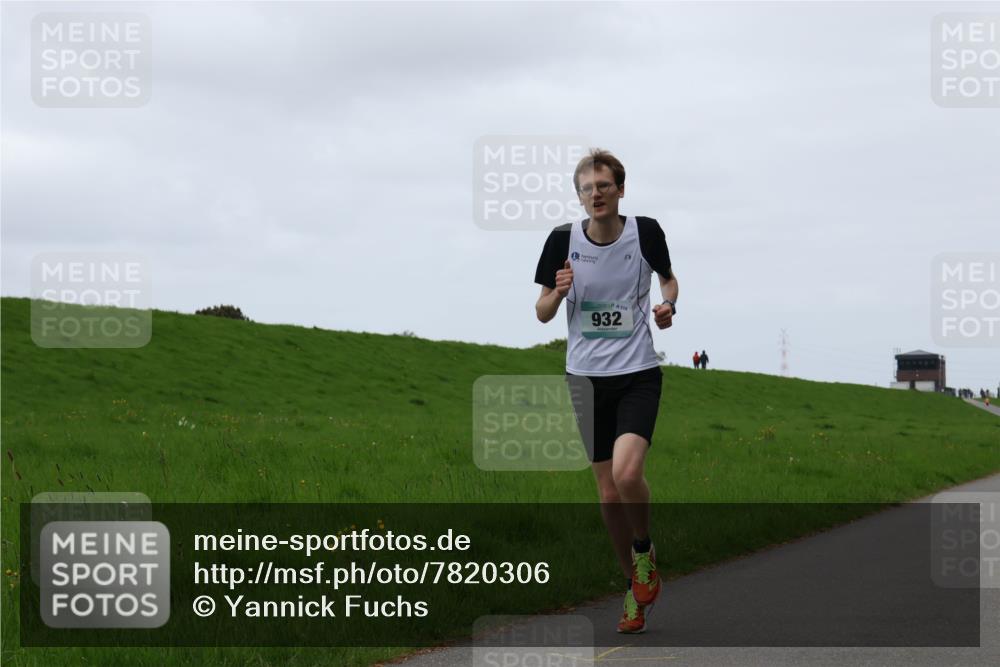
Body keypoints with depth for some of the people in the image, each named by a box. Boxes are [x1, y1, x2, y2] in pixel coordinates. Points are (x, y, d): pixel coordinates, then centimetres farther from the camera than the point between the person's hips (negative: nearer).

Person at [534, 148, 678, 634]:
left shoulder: (645, 232, -5)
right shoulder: (564, 240, -4)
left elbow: (668, 278, 15)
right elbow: (542, 313, 4)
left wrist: (668, 305, -7)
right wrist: (558, 292, -17)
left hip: (638, 373, -2)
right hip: (586, 376, 2)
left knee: (627, 472, -24)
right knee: (608, 493, 5)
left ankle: (644, 551, 6)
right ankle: (634, 586, 23)